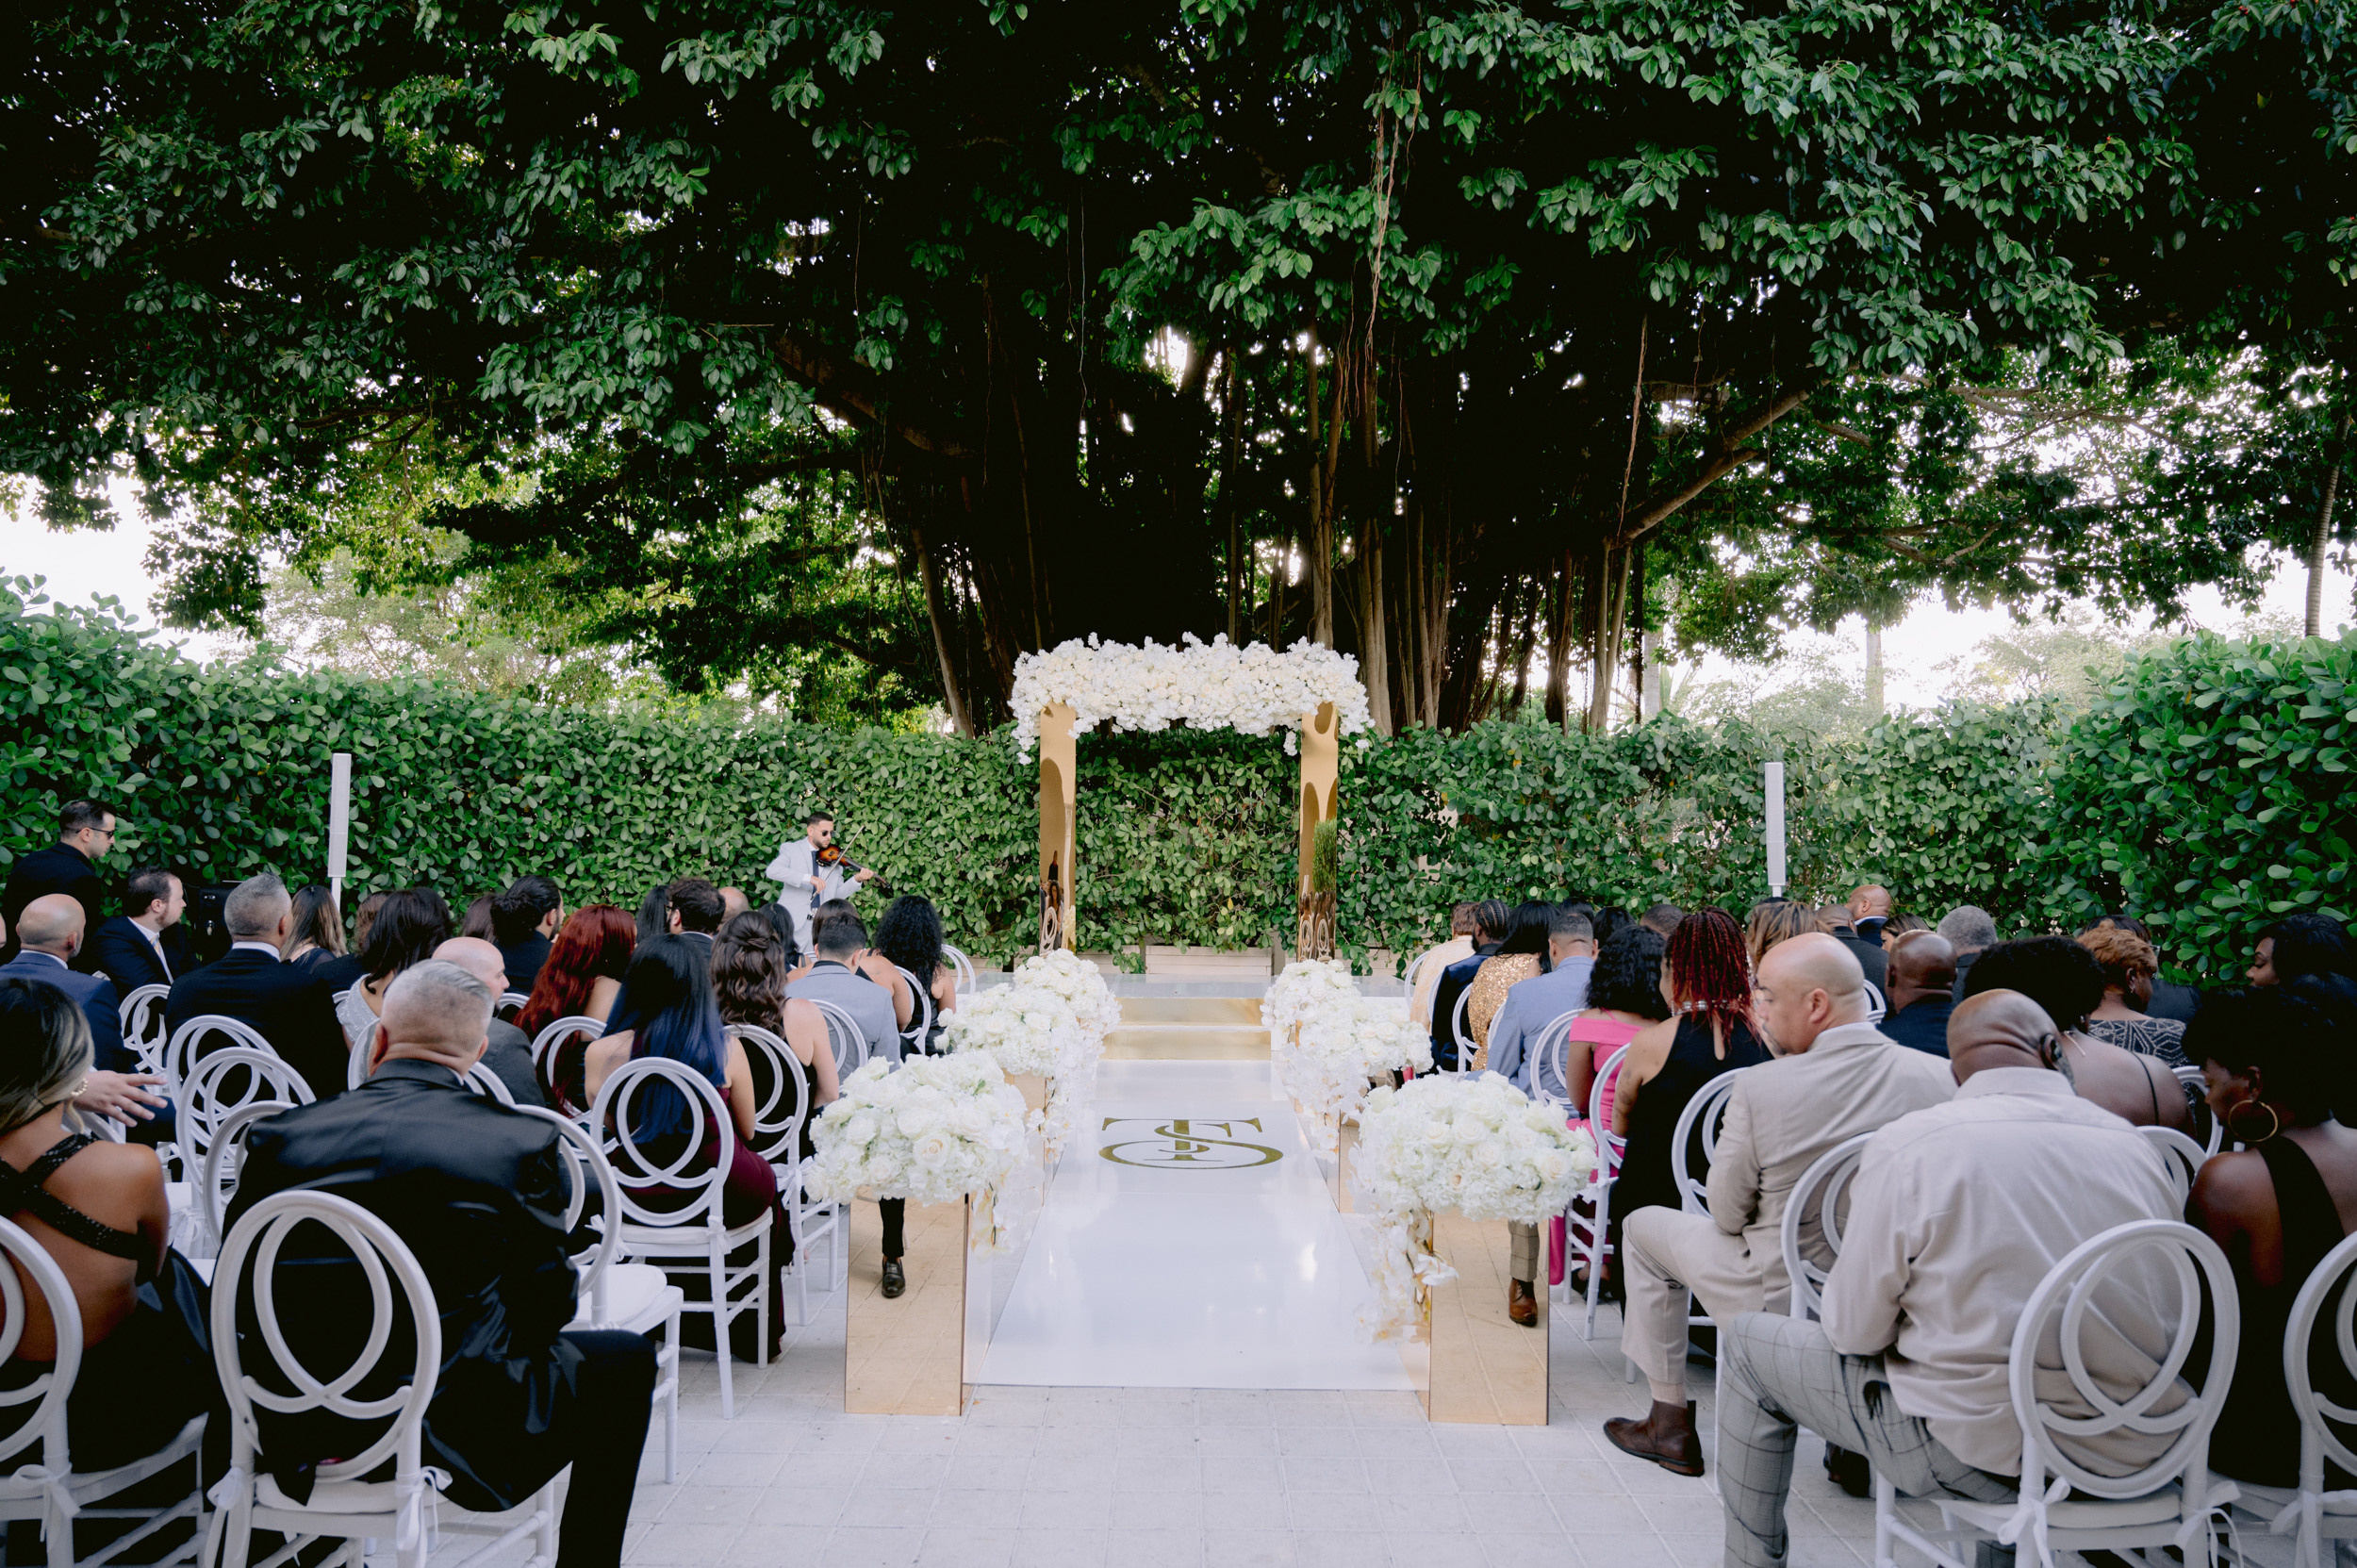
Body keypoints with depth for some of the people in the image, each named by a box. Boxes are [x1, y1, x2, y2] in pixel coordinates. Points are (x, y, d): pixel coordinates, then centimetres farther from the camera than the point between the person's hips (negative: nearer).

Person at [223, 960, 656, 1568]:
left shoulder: (278, 1135, -3)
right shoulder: (523, 1143, -11)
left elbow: (240, 1303, 5)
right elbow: (549, 1303, -3)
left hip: (295, 1434, 5)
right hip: (450, 1428, -4)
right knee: (626, 1360, 16)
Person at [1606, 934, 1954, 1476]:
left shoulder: (1759, 1090, -23)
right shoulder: (1941, 1078, -12)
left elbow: (1727, 1217, -11)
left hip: (1783, 1303, -4)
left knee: (1644, 1227, 18)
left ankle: (1671, 1427, 27)